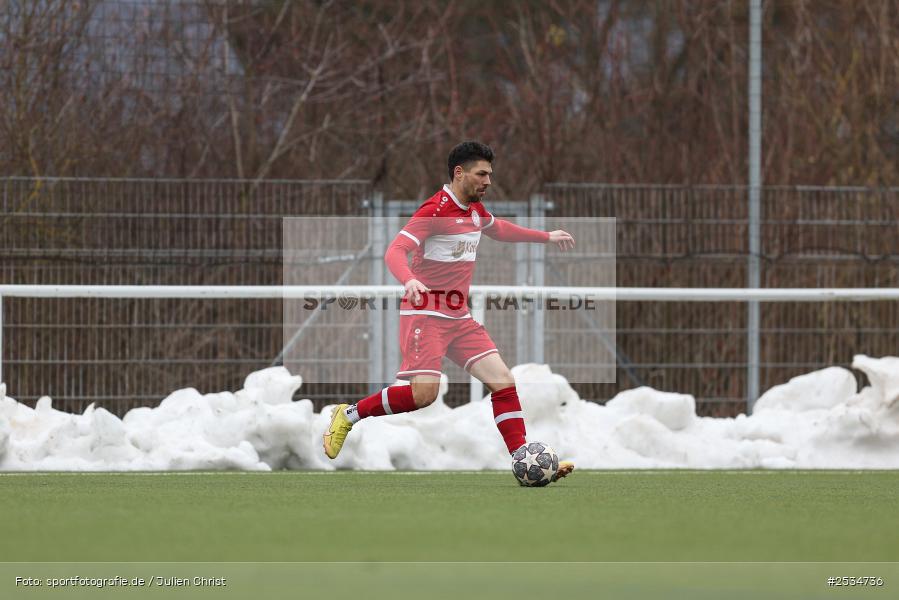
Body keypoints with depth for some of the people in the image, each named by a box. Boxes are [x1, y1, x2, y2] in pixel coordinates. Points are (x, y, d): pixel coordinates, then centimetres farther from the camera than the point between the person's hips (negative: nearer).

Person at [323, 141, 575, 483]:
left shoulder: (475, 210, 12)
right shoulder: (436, 210, -15)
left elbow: (499, 230, 37)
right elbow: (395, 252, -24)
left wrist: (546, 237, 40)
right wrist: (409, 280, -44)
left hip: (460, 319, 8)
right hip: (425, 315, -8)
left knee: (503, 380, -4)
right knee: (424, 393, -21)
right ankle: (349, 415, -1)